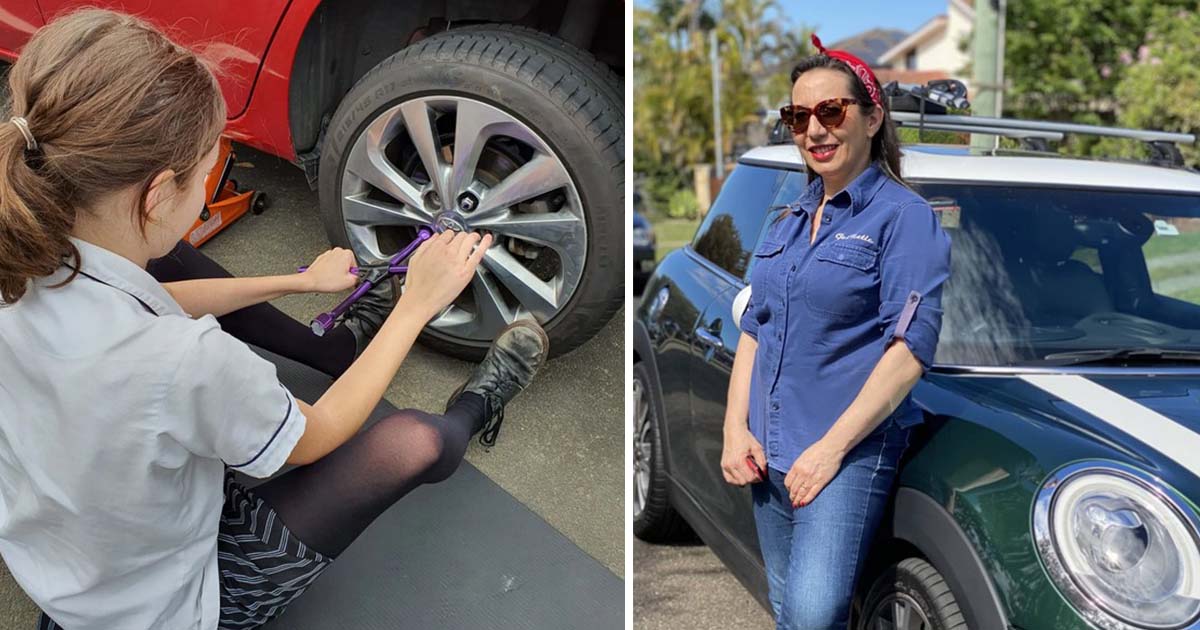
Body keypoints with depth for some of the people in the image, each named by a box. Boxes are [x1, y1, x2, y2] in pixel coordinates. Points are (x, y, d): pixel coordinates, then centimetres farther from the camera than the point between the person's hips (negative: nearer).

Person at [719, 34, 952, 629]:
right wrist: (735, 428, 3)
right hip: (766, 453, 7)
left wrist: (831, 447, -20)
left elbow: (911, 346, -16)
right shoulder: (789, 221, 13)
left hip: (850, 450, -7)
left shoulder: (904, 217, -8)